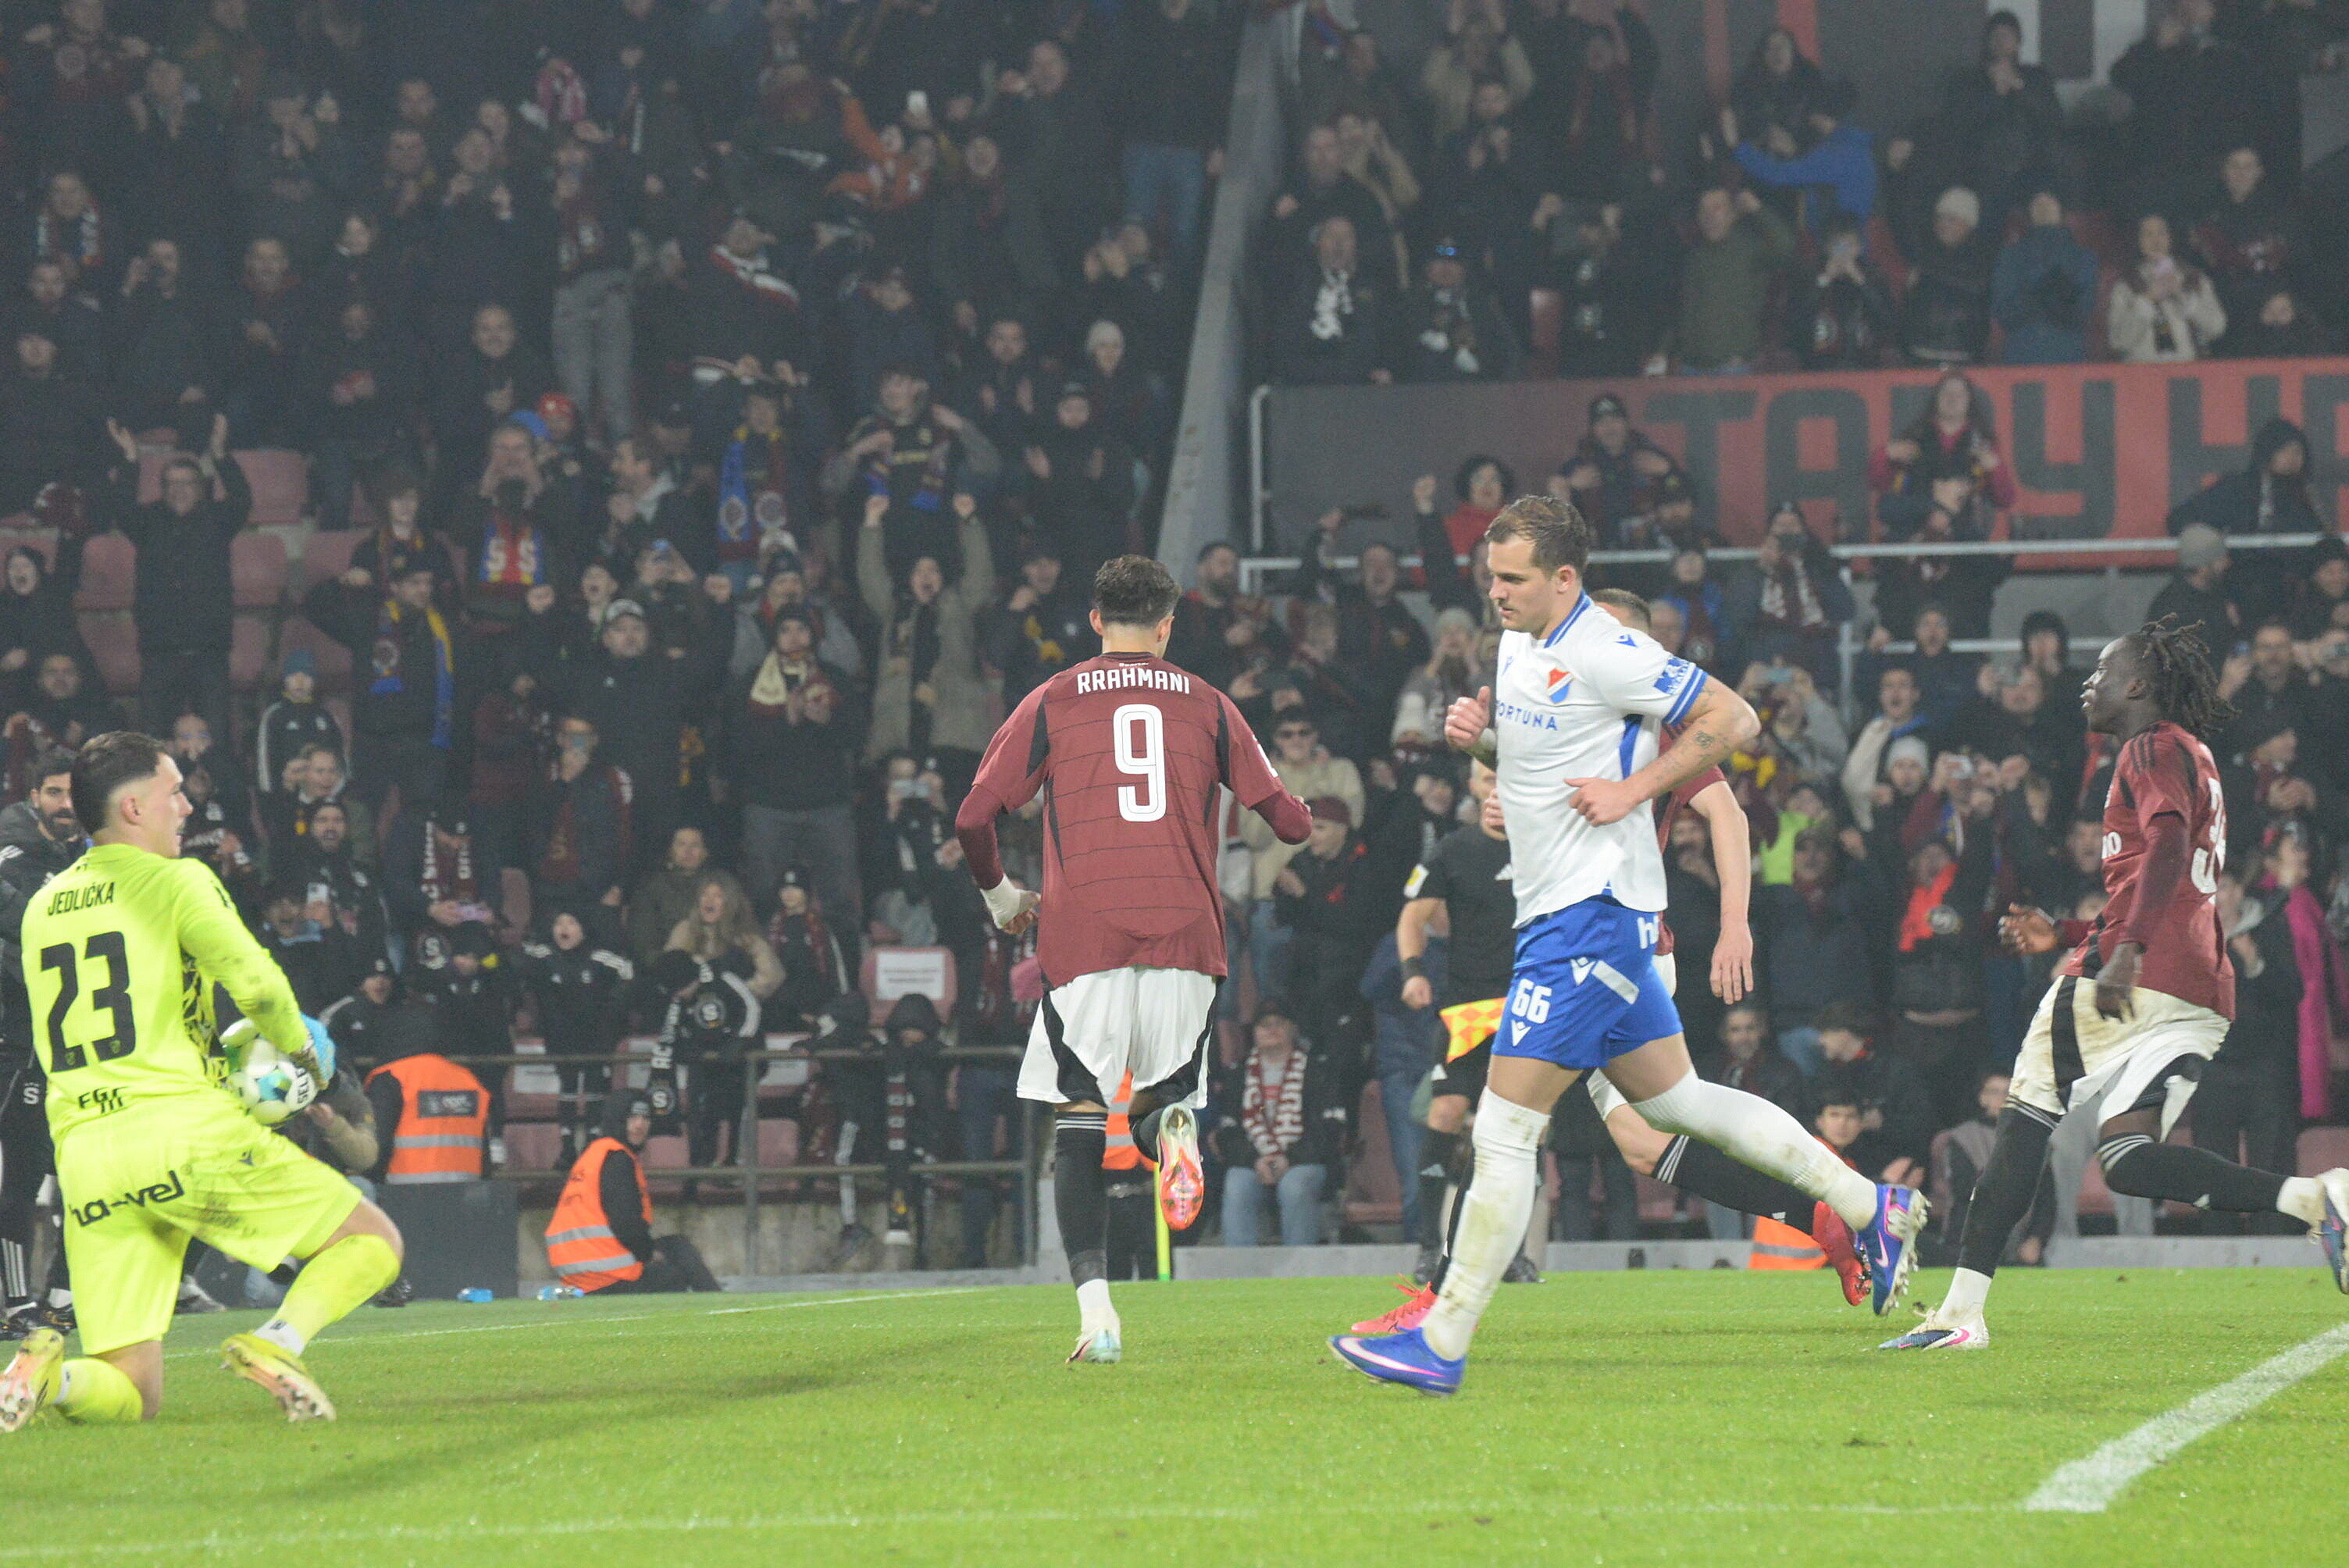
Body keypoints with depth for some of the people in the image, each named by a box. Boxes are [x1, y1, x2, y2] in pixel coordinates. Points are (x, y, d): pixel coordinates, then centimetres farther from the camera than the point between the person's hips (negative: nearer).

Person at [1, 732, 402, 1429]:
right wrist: (298, 1046, 9)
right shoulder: (175, 880, 1)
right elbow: (255, 982, -12)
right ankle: (278, 1342, -20)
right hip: (183, 1128, -5)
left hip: (82, 1156, 5)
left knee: (131, 1396, 9)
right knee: (372, 1241, 7)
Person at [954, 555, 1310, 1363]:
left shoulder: (1051, 703, 8)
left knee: (1079, 1127, 3)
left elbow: (973, 818, 4)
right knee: (1161, 1099, 17)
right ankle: (1171, 1124, -22)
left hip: (1084, 935, -1)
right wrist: (1297, 817, 36)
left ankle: (1094, 1304, -12)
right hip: (1184, 934, 1)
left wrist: (999, 894, 22)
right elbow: (1289, 820, 11)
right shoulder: (1205, 704, 12)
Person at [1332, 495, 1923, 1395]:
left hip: (1591, 914, -10)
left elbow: (1734, 719, -14)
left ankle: (1442, 1345, -8)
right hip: (1556, 911, 10)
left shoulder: (1604, 655, -17)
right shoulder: (1520, 644, 11)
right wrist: (1478, 736, 5)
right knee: (1675, 1102, 17)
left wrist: (1632, 790, -18)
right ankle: (1871, 1208, 25)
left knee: (1505, 1128, -10)